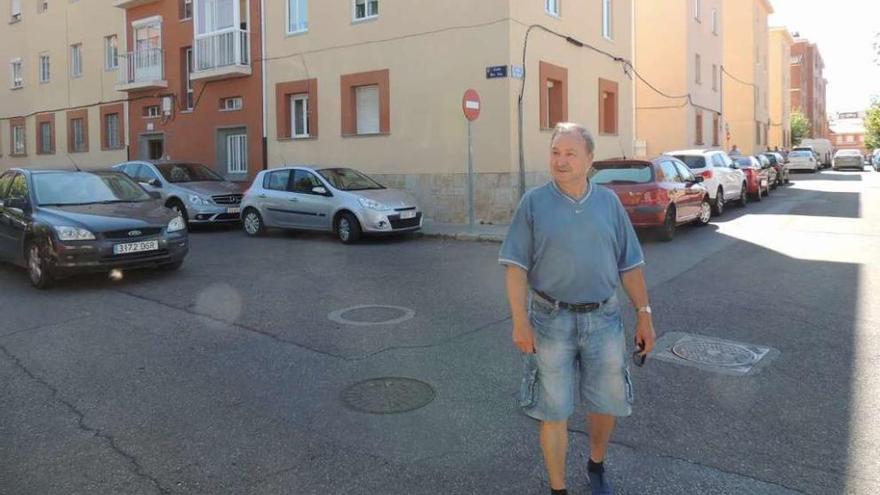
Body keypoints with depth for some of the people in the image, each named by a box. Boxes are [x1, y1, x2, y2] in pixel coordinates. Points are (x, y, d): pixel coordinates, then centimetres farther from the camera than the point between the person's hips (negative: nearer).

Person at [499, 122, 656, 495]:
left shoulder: (609, 202, 4)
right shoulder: (534, 203, -4)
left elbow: (630, 265, 6)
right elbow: (516, 266, -8)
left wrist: (644, 315, 3)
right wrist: (520, 321, -15)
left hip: (603, 319, 3)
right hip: (551, 320, -3)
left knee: (608, 402, 16)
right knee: (554, 410, 8)